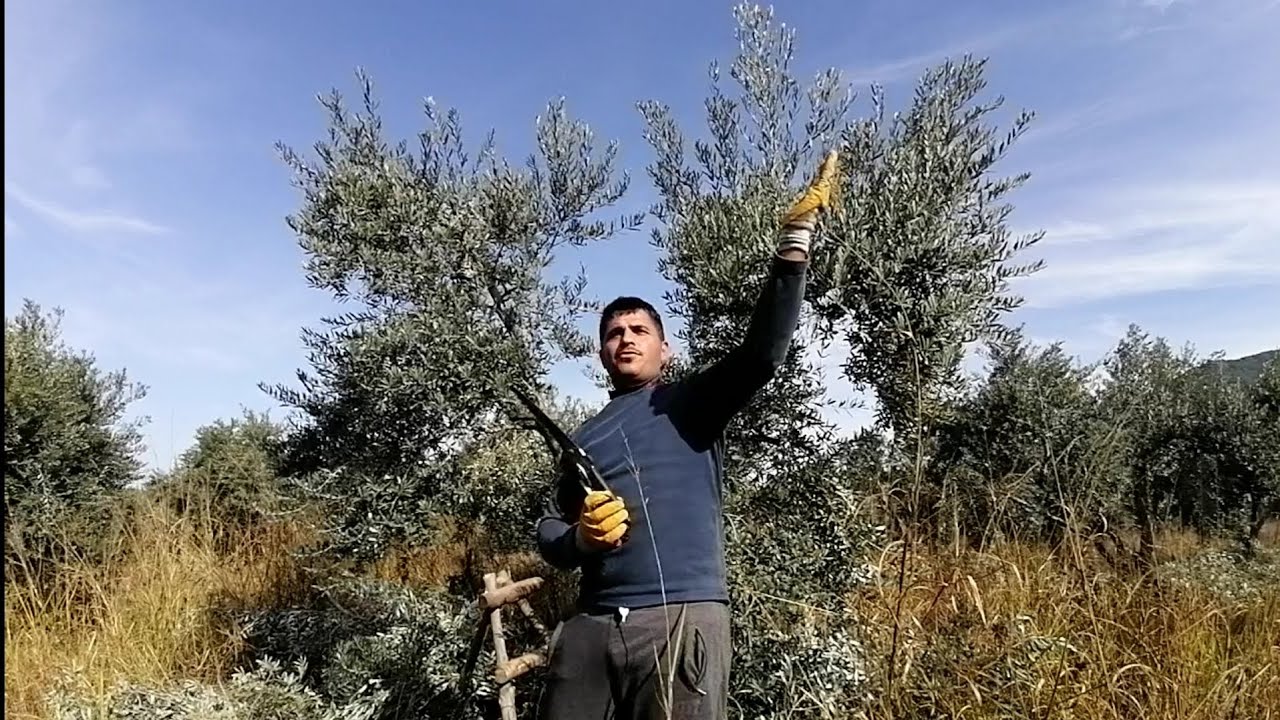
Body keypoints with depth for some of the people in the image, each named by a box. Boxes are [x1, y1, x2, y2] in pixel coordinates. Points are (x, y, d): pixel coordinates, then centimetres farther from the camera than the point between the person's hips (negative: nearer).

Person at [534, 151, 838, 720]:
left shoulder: (693, 403, 9)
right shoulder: (583, 439, 22)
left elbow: (763, 352, -7)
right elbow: (549, 530, 19)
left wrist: (793, 242, -16)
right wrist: (580, 539, -6)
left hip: (683, 619, -4)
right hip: (590, 625, 4)